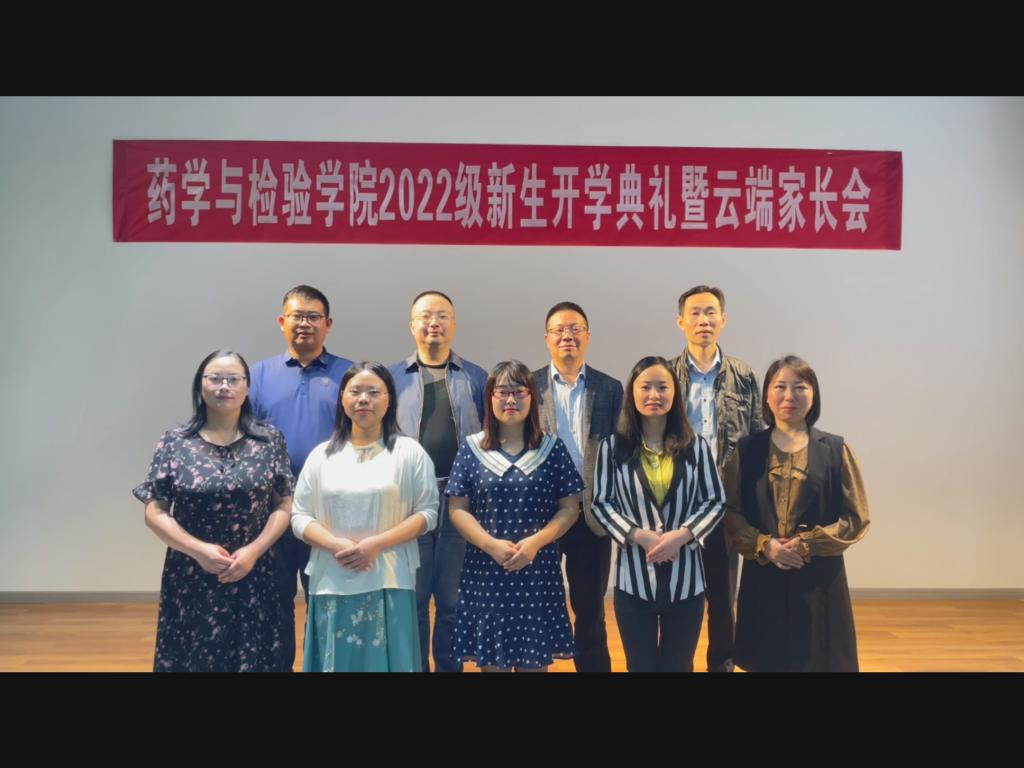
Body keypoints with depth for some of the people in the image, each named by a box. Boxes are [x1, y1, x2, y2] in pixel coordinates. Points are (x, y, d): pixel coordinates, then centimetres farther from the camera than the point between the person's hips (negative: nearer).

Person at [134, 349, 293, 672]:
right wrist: (199, 550, -13)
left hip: (254, 579, 0)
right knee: (193, 658, 7)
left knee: (253, 658, 6)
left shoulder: (270, 440, 2)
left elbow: (283, 507, 1)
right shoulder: (174, 443, 0)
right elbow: (155, 513, -1)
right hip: (190, 580, 0)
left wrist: (253, 551, -12)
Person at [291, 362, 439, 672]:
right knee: (337, 661, 7)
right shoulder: (322, 454, 9)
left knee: (385, 658, 2)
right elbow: (299, 515, 7)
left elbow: (427, 512, -2)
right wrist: (335, 544, -12)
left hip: (388, 582, -2)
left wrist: (376, 544, -14)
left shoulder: (409, 451, 1)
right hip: (332, 582, 2)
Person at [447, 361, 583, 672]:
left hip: (538, 571, 0)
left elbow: (570, 507, 2)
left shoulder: (552, 448, 3)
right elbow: (457, 509, 1)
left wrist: (536, 542, -14)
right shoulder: (471, 448, 3)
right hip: (484, 571, 0)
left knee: (534, 659, 6)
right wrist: (491, 544, -14)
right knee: (491, 659, 6)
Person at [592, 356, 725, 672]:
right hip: (634, 577, -1)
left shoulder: (696, 446, 1)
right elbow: (601, 504, -2)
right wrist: (640, 536, -15)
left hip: (685, 577, 1)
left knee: (679, 665, 16)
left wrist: (681, 534, -15)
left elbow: (715, 501, 1)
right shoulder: (613, 447, -3)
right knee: (640, 665, 13)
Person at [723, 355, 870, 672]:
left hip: (819, 577, -1)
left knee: (818, 660, 4)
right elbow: (730, 512, 2)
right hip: (762, 577, 1)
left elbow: (857, 519, -1)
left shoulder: (836, 449, 1)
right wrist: (764, 544, -13)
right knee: (767, 661, 7)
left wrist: (808, 544, -13)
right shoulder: (746, 450, 4)